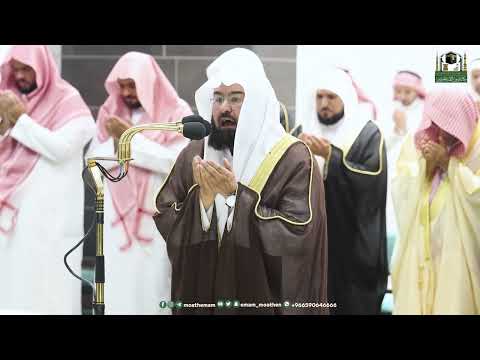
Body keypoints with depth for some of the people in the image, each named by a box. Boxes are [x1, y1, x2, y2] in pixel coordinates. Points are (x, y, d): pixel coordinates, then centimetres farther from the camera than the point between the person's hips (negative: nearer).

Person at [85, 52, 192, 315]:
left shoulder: (176, 112, -4)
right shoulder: (110, 112, 9)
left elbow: (177, 161, -15)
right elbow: (93, 158, 4)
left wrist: (133, 137, -17)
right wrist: (117, 140, -14)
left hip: (159, 210, -4)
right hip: (119, 210, 4)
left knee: (154, 282, -5)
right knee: (120, 282, 2)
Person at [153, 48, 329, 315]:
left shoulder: (294, 159, -11)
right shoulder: (194, 155, 2)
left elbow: (298, 233, -19)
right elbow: (164, 219, -2)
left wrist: (237, 195, -23)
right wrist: (202, 196, -19)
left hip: (265, 296, -3)